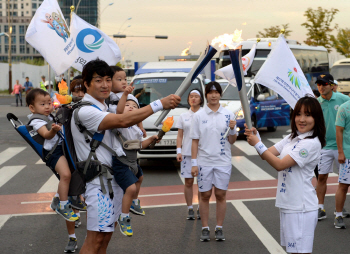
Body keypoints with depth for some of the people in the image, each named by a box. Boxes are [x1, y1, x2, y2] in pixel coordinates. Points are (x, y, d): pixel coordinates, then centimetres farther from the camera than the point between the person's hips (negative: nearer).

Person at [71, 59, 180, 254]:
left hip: (114, 176, 10)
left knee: (106, 235, 13)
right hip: (99, 178, -10)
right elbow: (123, 121, -28)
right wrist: (160, 104, -29)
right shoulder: (85, 111, -17)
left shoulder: (105, 107, 16)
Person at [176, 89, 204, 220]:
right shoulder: (183, 116, 9)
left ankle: (201, 208, 12)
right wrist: (178, 151, -2)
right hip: (187, 153, 1)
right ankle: (190, 209, 11)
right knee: (188, 181, 3)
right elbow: (180, 136, 9)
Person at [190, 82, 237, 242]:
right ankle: (205, 229, 15)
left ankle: (219, 228, 15)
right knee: (205, 195, 5)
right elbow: (195, 141, 1)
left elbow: (232, 141, 5)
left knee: (221, 195, 4)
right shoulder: (198, 116, 1)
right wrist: (194, 163, -4)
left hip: (223, 162, 0)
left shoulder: (228, 115, 2)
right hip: (204, 162, 0)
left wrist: (232, 129, -15)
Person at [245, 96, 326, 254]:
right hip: (287, 204, 9)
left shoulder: (311, 143, -17)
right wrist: (255, 136, -7)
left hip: (301, 208, -9)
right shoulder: (292, 138, 12)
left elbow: (279, 165, -19)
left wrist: (257, 144, -17)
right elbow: (266, 155, 9)